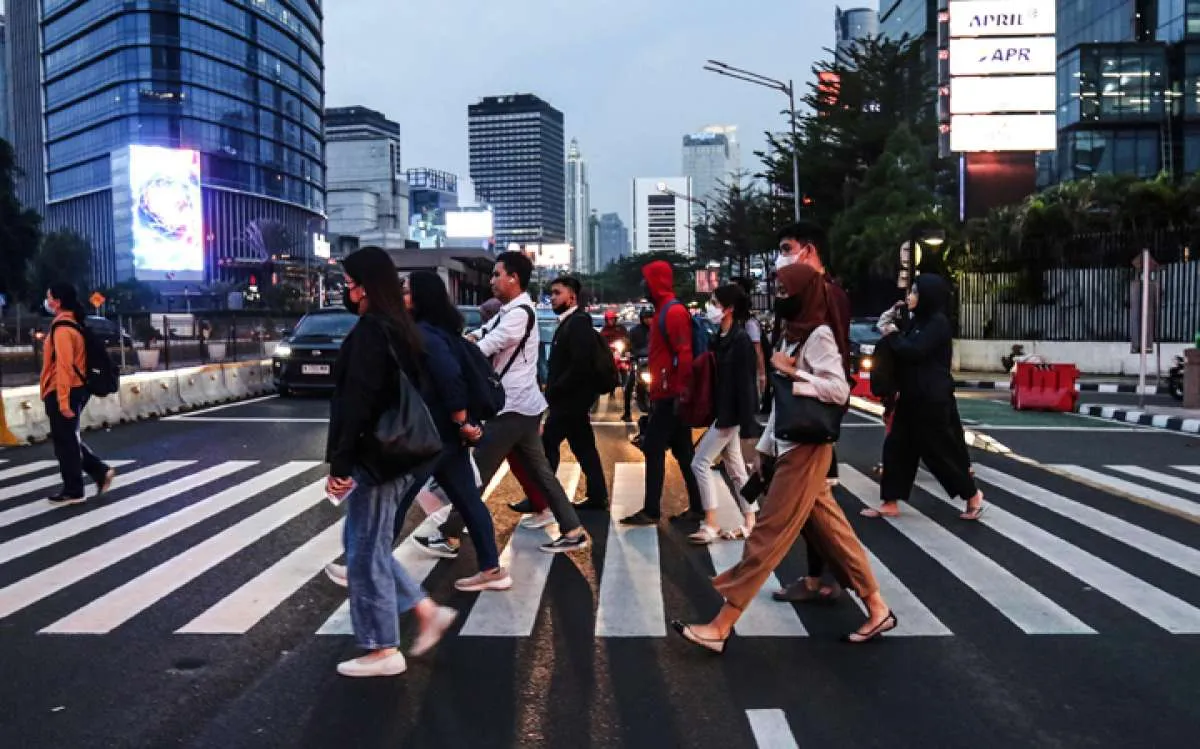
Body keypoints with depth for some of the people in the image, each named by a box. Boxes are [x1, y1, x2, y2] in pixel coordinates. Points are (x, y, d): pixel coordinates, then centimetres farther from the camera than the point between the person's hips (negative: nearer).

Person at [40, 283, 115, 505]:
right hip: (76, 390, 10)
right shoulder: (73, 324, 13)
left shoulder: (62, 328, -17)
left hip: (64, 393, -10)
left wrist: (63, 400, -24)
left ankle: (73, 492, 9)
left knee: (65, 442, 0)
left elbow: (64, 366, -22)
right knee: (69, 439, 18)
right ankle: (101, 471, 15)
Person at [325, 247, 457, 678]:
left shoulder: (370, 331, -17)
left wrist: (340, 463, -18)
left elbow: (357, 401, -22)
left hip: (376, 458, -10)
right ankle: (428, 611, 20)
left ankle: (384, 651, 14)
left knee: (365, 550, 3)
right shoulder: (398, 327, 12)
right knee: (366, 544, 19)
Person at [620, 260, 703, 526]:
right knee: (682, 451, 11)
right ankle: (697, 507, 16)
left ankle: (651, 511, -3)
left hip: (670, 396, -10)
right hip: (667, 394, 10)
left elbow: (684, 355, -20)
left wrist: (679, 393, -22)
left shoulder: (673, 311, -14)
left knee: (653, 448, -7)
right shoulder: (664, 310, 17)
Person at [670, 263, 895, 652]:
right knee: (832, 531, 13)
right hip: (789, 445, 9)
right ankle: (877, 608, 23)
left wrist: (792, 372, -20)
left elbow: (839, 390, -22)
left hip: (805, 449, -9)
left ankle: (720, 627, -3)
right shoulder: (794, 334, 14)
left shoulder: (819, 336, -12)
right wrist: (765, 445, 15)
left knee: (768, 535, -6)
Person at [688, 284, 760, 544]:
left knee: (700, 463, -6)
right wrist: (710, 411, 12)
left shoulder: (740, 340, -17)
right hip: (722, 412, 9)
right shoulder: (722, 337, 9)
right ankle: (750, 521, 21)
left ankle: (711, 525, 1)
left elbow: (745, 383, -19)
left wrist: (746, 423, -21)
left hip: (731, 413, -9)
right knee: (734, 468, 13)